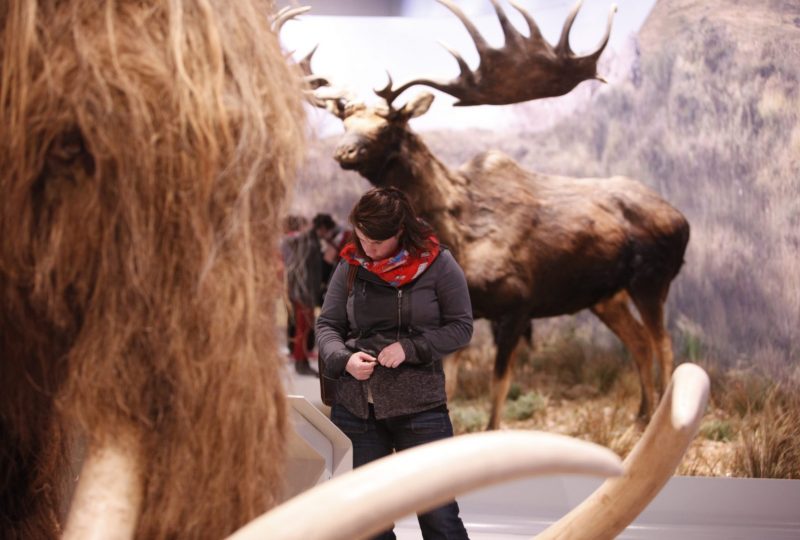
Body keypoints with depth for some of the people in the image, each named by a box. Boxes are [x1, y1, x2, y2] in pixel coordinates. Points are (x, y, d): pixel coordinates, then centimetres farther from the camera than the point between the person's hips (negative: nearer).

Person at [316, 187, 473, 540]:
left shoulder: (436, 264, -5)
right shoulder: (350, 266, 3)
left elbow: (461, 326, -1)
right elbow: (326, 325, 9)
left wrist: (410, 347, -15)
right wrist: (343, 359, -12)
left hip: (419, 405, -3)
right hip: (354, 405, 3)